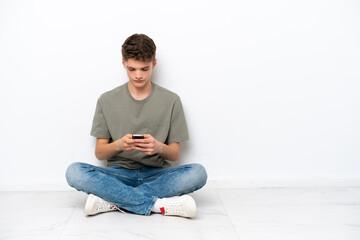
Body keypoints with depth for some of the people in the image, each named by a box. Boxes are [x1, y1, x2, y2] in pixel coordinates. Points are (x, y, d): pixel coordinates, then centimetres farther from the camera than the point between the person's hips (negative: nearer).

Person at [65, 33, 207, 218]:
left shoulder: (170, 100, 4)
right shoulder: (107, 101, 6)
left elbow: (175, 154, 4)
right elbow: (99, 153, 4)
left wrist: (159, 147, -20)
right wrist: (118, 145, -18)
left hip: (156, 175, 0)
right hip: (119, 174, 0)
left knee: (198, 173, -29)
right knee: (74, 172, -28)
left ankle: (113, 200, -27)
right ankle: (158, 204, -29)